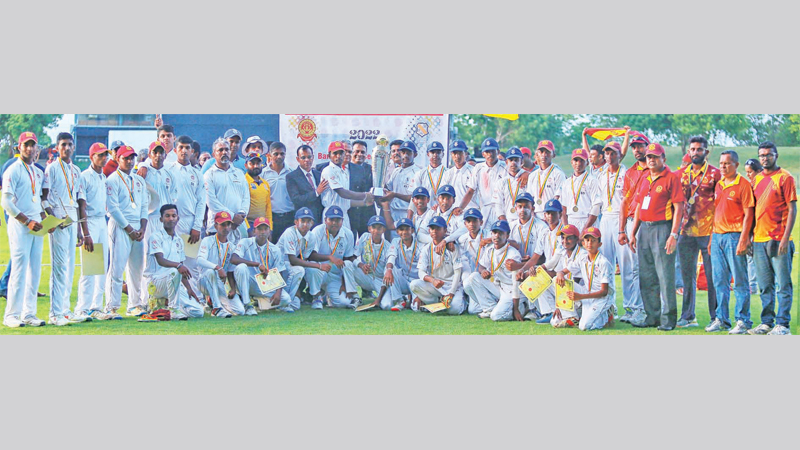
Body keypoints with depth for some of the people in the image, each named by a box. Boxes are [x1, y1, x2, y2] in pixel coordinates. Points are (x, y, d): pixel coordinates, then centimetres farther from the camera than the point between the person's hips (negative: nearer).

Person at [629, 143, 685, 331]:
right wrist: (633, 233, 17)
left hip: (662, 228, -8)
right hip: (644, 229, 8)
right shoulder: (645, 180, 18)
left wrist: (673, 235, -17)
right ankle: (652, 317, 18)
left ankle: (668, 319, -1)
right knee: (646, 278, 9)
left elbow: (678, 207, -10)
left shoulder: (672, 178, -4)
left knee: (665, 276, -6)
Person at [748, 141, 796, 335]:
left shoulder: (785, 177, -3)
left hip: (778, 240, -6)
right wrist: (749, 237, 12)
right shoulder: (757, 179, 15)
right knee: (765, 286, 10)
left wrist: (785, 237, -14)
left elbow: (792, 209, -7)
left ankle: (782, 324, 0)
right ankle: (767, 322, 16)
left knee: (783, 285, -3)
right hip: (759, 239, 6)